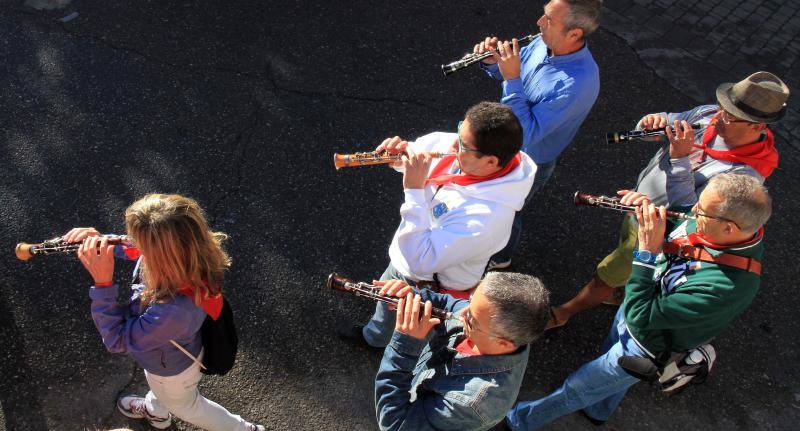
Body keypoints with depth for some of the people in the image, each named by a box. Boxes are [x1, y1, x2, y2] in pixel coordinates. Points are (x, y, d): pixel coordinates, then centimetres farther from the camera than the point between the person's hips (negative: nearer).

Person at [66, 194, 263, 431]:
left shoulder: (174, 310, -52)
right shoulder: (183, 252, -32)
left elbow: (117, 339, -33)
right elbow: (132, 251, -6)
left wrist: (102, 282, -42)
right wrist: (101, 241, -23)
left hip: (172, 370, -6)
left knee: (183, 405, 31)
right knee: (158, 388, 41)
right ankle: (155, 411, 75)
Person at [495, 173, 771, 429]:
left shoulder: (723, 288, -44)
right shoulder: (740, 224, -20)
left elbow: (640, 317, -37)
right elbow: (668, 229, 0)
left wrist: (647, 250, -39)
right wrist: (646, 210, -22)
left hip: (648, 345, -7)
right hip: (638, 310, 7)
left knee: (577, 387, 14)